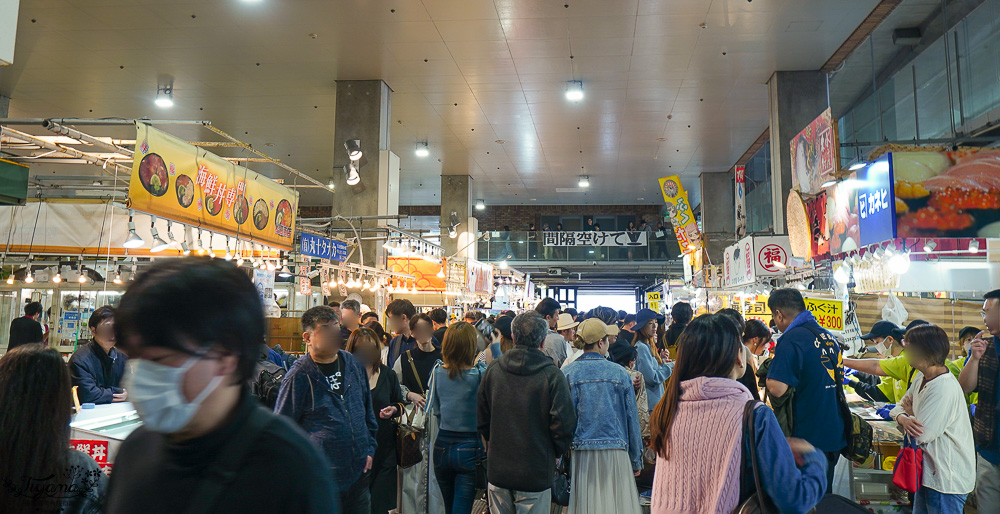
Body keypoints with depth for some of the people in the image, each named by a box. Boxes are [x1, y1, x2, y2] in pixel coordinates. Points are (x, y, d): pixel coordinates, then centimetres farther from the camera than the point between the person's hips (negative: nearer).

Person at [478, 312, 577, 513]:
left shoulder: (492, 371, -3)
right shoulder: (553, 376, -14)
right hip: (535, 474, -3)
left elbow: (481, 420, 6)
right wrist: (554, 453, 6)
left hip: (497, 473, 4)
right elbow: (564, 424, -12)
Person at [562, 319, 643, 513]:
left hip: (580, 455, 1)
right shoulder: (620, 373, -1)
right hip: (615, 454, 0)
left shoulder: (567, 374, -2)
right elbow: (632, 418, 4)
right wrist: (636, 461, 14)